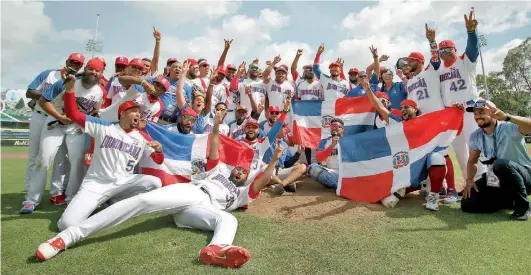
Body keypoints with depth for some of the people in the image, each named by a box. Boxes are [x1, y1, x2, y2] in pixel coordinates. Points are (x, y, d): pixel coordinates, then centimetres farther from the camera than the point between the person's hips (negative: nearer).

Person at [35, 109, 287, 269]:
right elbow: (214, 151, 19)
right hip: (186, 191, 0)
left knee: (229, 220, -32)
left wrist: (274, 159, 10)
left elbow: (262, 181, 17)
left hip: (203, 208, 0)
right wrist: (216, 127, 10)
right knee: (144, 201, -27)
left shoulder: (240, 194, 30)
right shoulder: (217, 171, 34)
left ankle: (216, 250, -70)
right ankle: (70, 235, -30)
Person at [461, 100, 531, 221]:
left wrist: (507, 117, -56)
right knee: (467, 204, -8)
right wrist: (469, 179, -8)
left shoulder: (509, 128, -19)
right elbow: (472, 161, 7)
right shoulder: (475, 137, -2)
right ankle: (512, 201, 10)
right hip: (496, 181, 6)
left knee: (501, 164, -40)